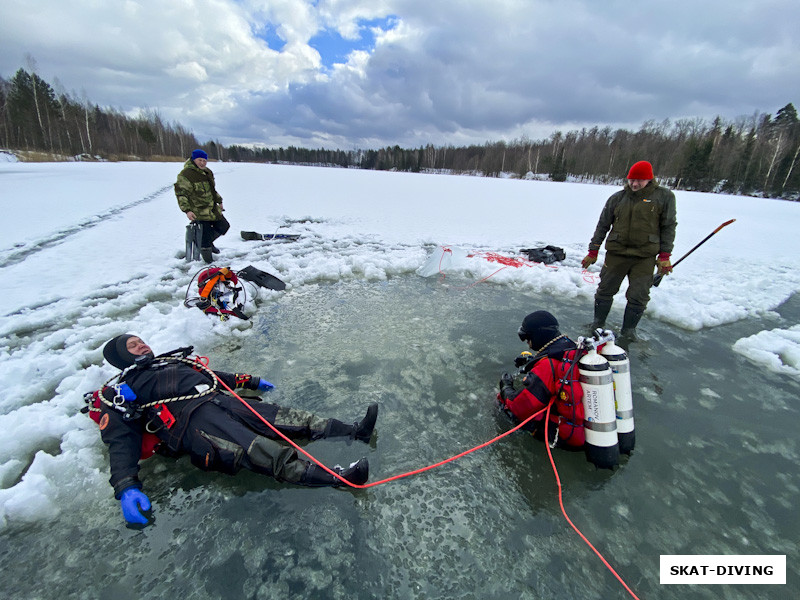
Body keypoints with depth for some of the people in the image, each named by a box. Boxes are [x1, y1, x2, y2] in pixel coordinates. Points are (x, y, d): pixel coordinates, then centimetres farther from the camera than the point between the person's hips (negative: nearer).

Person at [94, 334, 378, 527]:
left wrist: (250, 381, 28)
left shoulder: (173, 361, 32)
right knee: (260, 451, -27)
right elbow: (121, 442, 2)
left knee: (286, 417, -11)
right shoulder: (119, 394, 15)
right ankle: (335, 476, -39)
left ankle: (353, 431, -16)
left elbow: (212, 376, 36)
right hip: (191, 421, -7)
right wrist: (126, 488, -14)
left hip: (222, 401, 7)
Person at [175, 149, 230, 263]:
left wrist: (219, 201, 27)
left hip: (213, 210, 9)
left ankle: (208, 242, 36)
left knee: (224, 226, 18)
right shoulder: (185, 174, -16)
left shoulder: (207, 172, 11)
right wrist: (187, 210, -27)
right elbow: (181, 194, -18)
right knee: (206, 235, -5)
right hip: (199, 213, -8)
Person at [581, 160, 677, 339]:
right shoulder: (617, 198, 5)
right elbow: (603, 225, 9)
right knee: (605, 290, 7)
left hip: (645, 257, -1)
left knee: (638, 296, 2)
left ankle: (628, 330, 20)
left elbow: (669, 227, 3)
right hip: (616, 253, 1)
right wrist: (593, 251, 6)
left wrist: (664, 255, -3)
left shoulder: (664, 197, 2)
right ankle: (598, 324, 23)